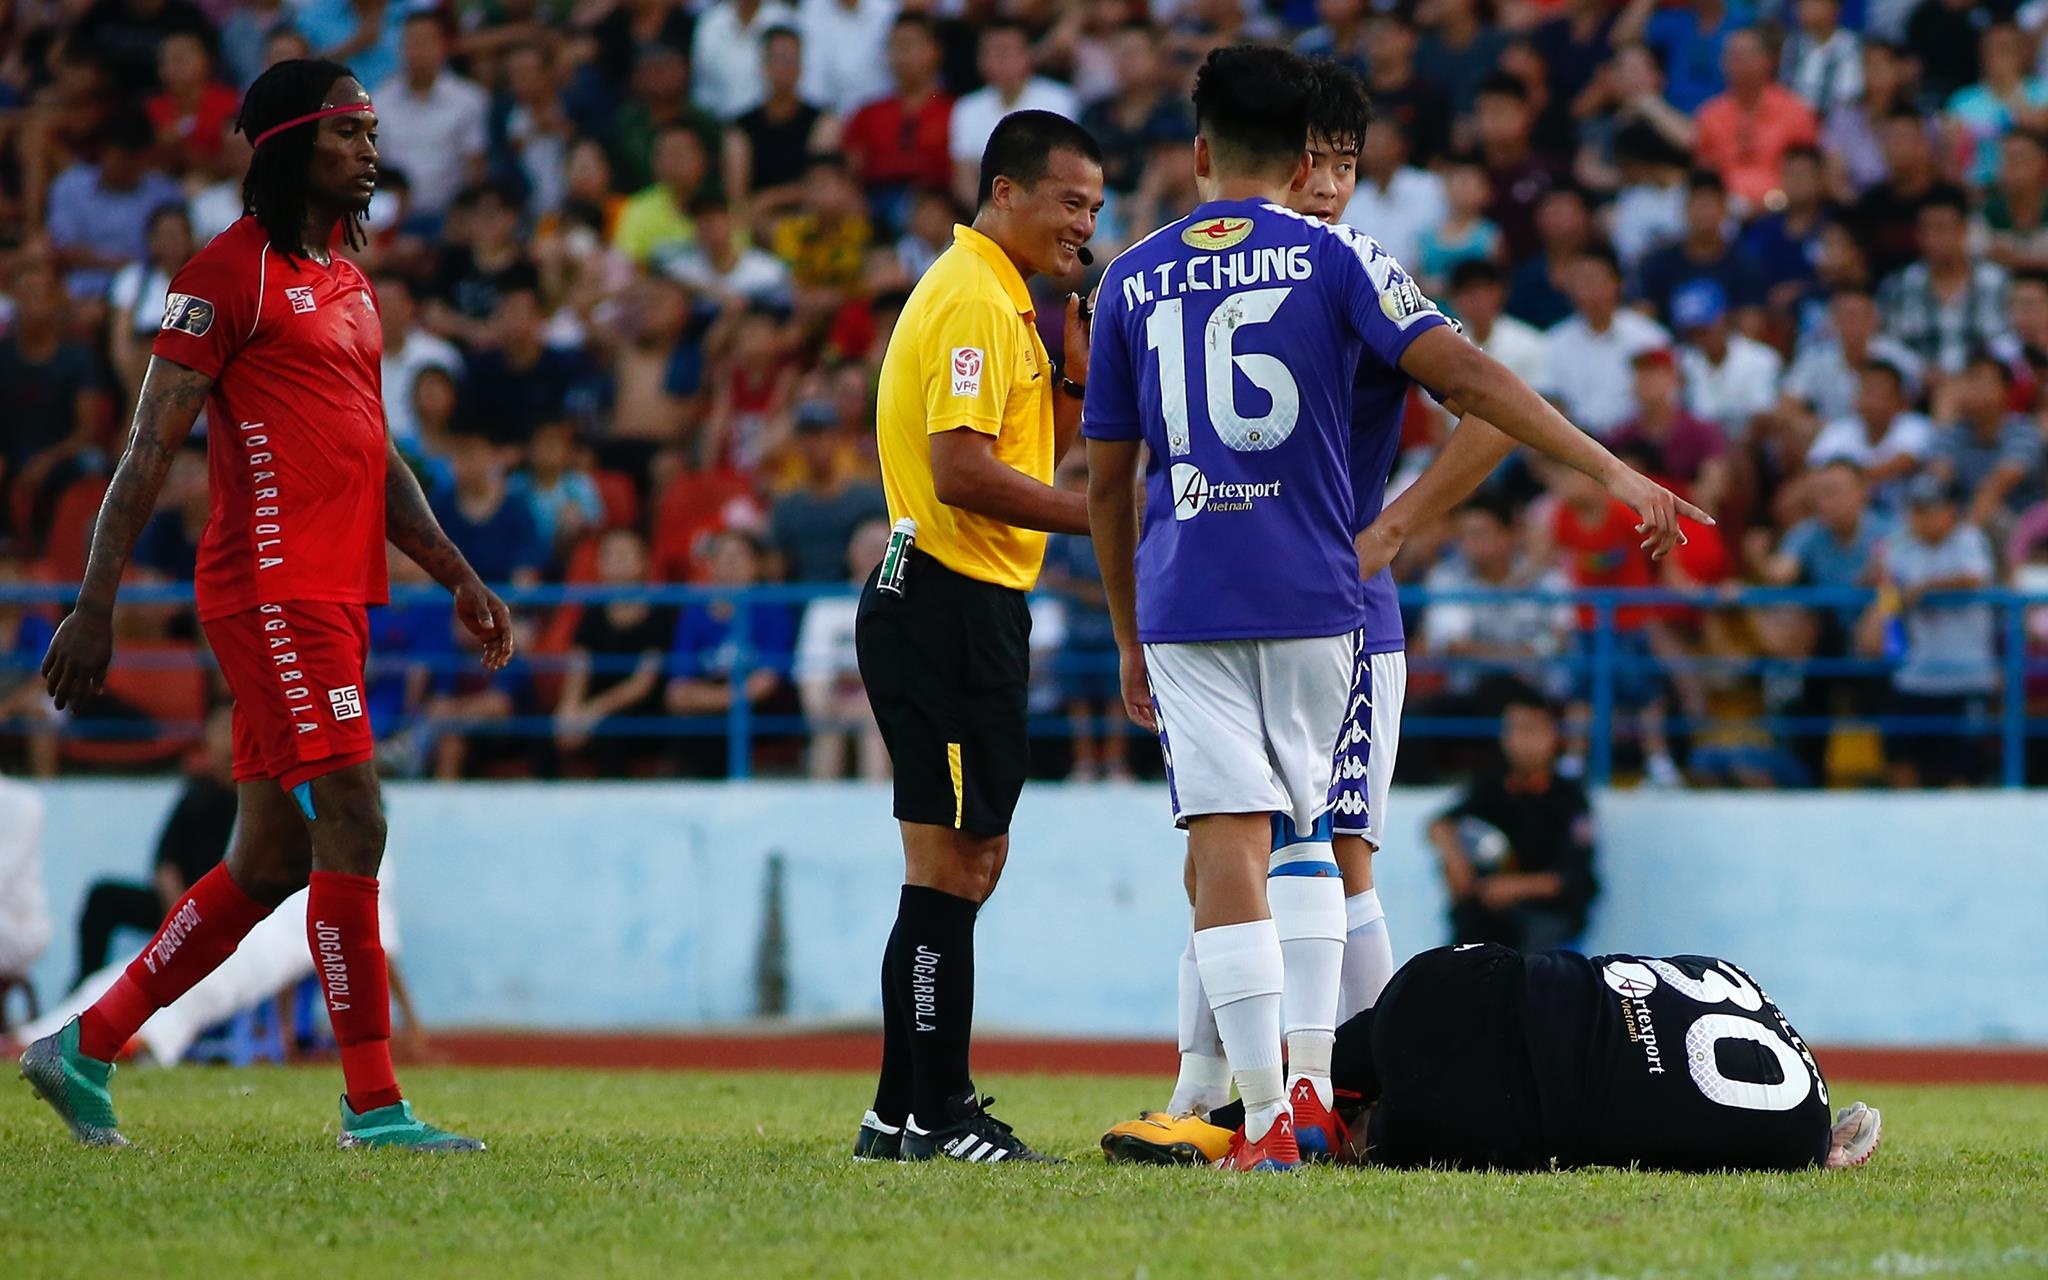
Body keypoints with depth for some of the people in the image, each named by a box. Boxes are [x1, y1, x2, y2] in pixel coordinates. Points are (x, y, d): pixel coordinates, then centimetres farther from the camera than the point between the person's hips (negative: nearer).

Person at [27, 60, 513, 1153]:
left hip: (336, 592, 9)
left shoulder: (346, 280, 20)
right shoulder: (232, 272, -7)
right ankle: (373, 1104, -10)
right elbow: (150, 448, -10)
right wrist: (95, 606, -13)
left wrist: (458, 577, 19)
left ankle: (82, 1050, 19)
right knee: (352, 827, -12)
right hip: (272, 588, -9)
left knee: (274, 857, 9)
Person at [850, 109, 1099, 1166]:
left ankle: (905, 1114, 17)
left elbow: (1027, 454, 23)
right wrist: (1099, 517, -19)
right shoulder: (973, 298, -13)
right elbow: (962, 471, -22)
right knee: (950, 868, -9)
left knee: (967, 862, 14)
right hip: (951, 603, -11)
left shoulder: (1003, 300, 19)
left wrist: (1076, 373, 9)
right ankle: (933, 1114, -8)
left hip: (969, 610, 11)